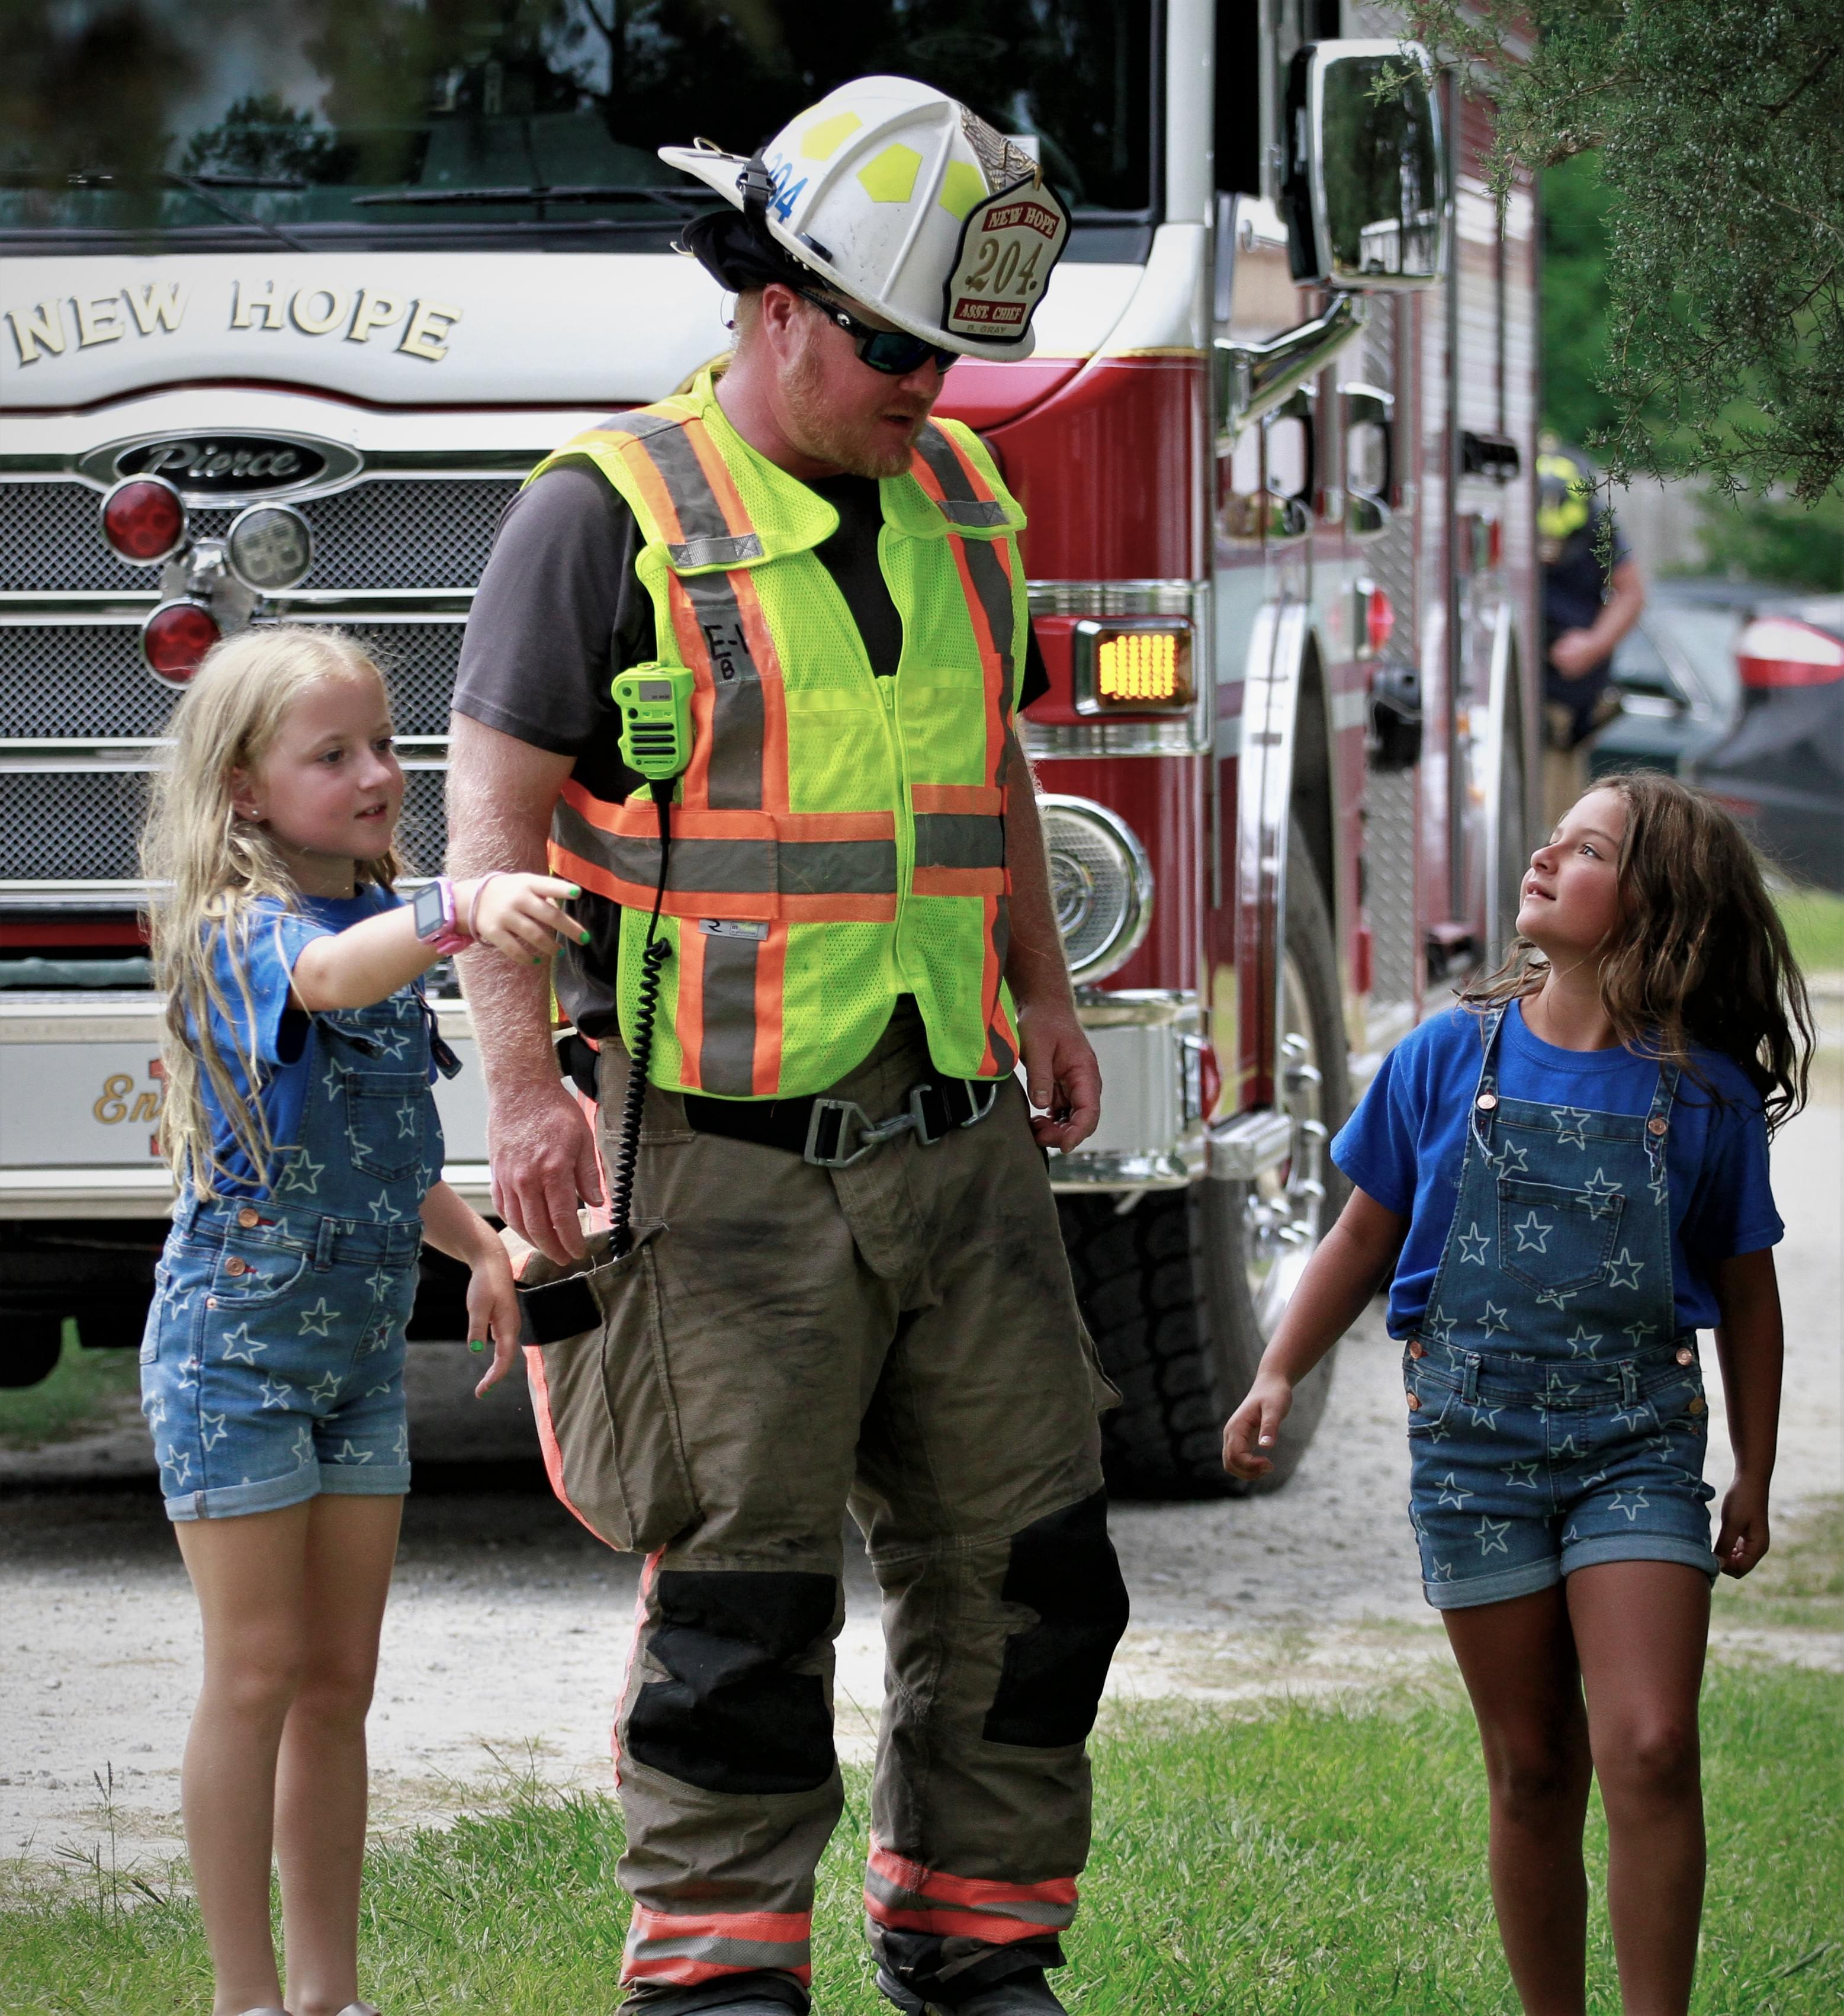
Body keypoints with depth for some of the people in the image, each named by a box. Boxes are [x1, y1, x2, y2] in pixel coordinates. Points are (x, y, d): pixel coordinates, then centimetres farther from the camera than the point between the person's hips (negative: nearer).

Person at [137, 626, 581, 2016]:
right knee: (260, 1671, -4)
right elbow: (331, 975, -44)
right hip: (238, 1338, -7)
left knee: (341, 1678, 10)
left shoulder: (382, 922, 8)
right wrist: (462, 911, -61)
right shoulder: (237, 934, -17)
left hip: (362, 1349, 7)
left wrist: (481, 1245, 10)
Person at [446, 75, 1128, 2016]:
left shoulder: (955, 499, 12)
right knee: (739, 1582, -4)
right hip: (731, 1162, -6)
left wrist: (1042, 993, 21)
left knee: (1019, 1556, 7)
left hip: (953, 1140, 6)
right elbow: (497, 814, -11)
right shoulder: (611, 519, -8)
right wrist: (523, 1090, -18)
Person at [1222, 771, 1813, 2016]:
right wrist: (1280, 1377, 3)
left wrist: (1754, 1481, 10)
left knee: (1649, 1748, -16)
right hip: (1475, 1435, 1)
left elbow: (1745, 1293, 9)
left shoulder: (1706, 1094, 0)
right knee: (1535, 1772, 6)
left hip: (1637, 1443, -1)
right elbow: (1366, 1237, 12)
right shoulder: (1452, 1059, 2)